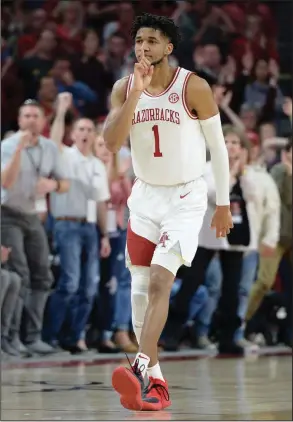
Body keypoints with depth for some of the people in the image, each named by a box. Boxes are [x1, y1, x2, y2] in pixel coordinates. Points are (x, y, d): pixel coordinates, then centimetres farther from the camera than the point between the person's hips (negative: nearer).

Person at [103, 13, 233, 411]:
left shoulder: (194, 87, -12)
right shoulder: (124, 88, -2)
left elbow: (217, 145, -3)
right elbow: (112, 143, -14)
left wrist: (224, 203, 1)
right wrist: (137, 93, -23)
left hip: (186, 198, -5)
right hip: (146, 196, 5)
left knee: (160, 280, -20)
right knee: (140, 288, 4)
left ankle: (141, 369, -31)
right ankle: (155, 385, 10)